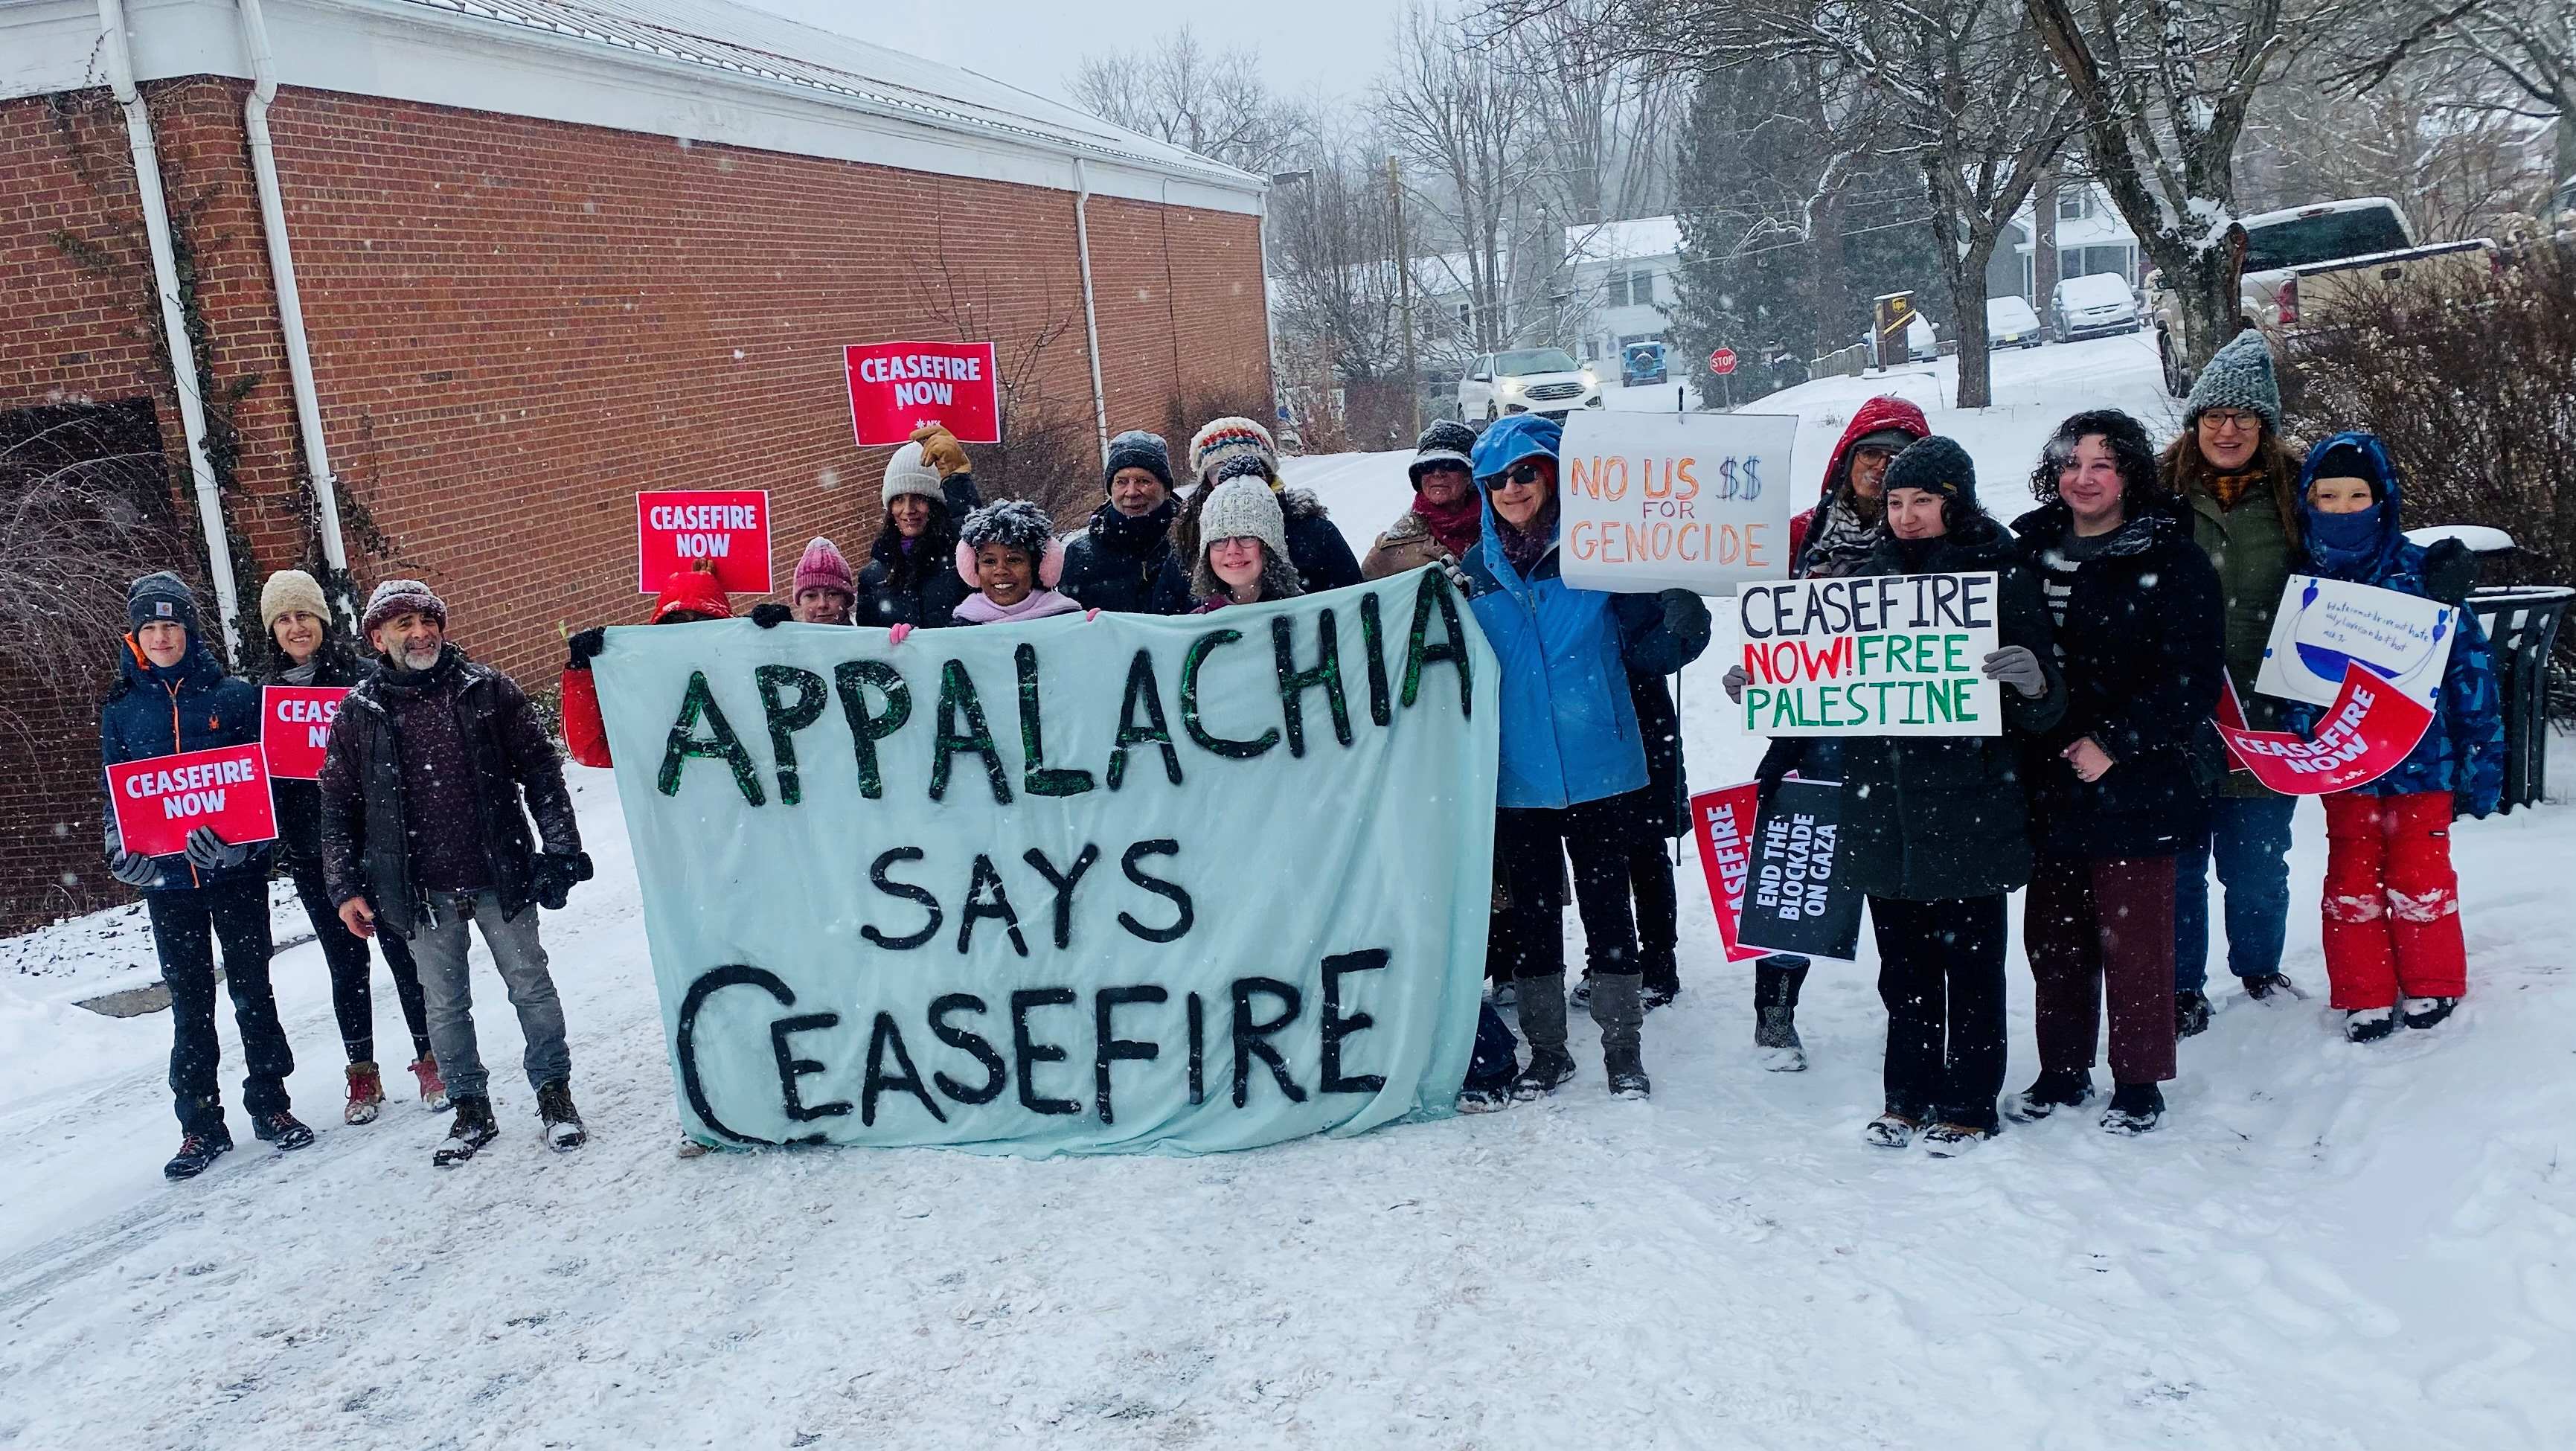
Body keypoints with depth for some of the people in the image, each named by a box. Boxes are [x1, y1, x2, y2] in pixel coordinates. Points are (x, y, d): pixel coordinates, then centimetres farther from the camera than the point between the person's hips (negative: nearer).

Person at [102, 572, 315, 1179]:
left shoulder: (234, 695, -1)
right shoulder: (121, 711, 5)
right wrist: (122, 847, -8)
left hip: (236, 869, -2)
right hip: (167, 878, 2)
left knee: (252, 989, 7)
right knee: (189, 1001, 9)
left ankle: (270, 1104, 19)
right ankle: (200, 1123, 17)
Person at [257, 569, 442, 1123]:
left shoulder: (363, 675, -4)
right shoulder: (265, 693, 7)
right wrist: (272, 842, -3)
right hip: (312, 851, 3)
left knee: (403, 951, 4)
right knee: (346, 964, 11)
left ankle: (431, 1061, 16)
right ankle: (363, 1075, 21)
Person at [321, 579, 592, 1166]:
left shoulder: (488, 690, -1)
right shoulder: (359, 714, 1)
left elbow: (541, 770, 1)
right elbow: (338, 807, 6)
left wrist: (560, 848, -4)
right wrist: (346, 888, 1)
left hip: (499, 877, -1)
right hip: (422, 891, 1)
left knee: (531, 986, 7)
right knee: (445, 1006, 10)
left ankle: (554, 1091, 23)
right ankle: (471, 1109, 25)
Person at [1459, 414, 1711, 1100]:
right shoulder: (1475, 569, 4)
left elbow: (1646, 645, -2)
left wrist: (1682, 618, -23)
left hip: (1596, 767, -2)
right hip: (1516, 775, 3)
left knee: (1607, 907, 7)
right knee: (1530, 913, 12)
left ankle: (1623, 1050, 21)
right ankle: (1546, 1050, 26)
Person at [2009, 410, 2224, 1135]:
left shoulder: (2171, 561, -6)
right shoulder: (2030, 553, 8)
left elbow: (2193, 677, -11)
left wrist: (2114, 744, -16)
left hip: (2134, 785, -5)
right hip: (2048, 784, 5)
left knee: (2133, 937, 3)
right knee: (2052, 933, 12)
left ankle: (2139, 1082, 18)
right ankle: (2062, 1071, 26)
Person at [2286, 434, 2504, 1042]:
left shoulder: (2424, 574, -8)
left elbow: (2468, 664, -5)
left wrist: (2481, 757, -5)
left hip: (2421, 758, -2)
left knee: (2418, 874, 7)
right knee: (2351, 877, 9)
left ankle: (2432, 985, 27)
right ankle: (2364, 997, 22)